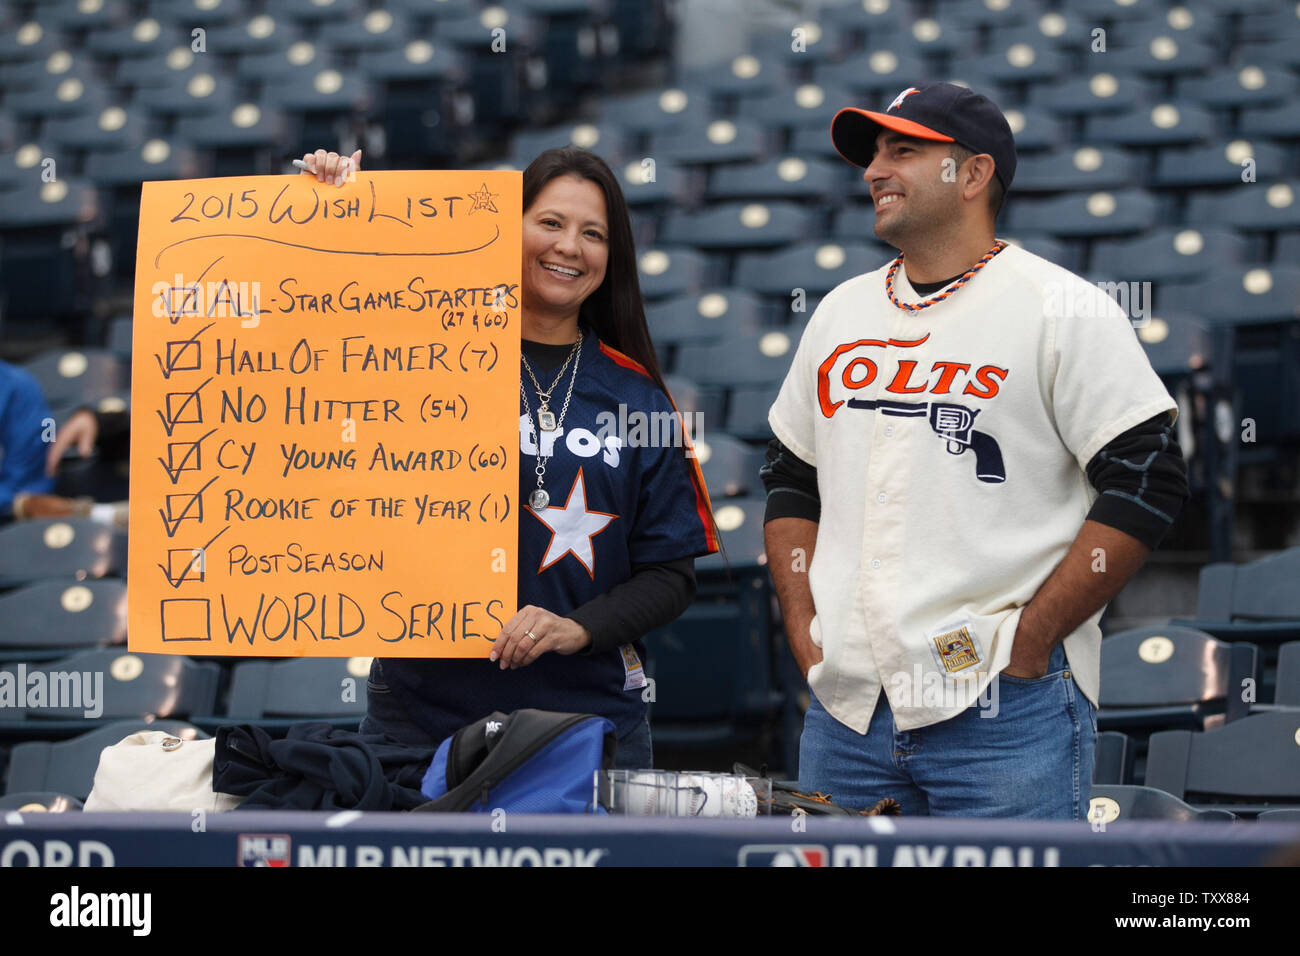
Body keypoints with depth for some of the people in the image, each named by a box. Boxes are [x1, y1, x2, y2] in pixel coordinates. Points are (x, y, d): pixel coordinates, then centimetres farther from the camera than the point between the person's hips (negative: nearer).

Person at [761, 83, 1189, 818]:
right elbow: (792, 480, 23)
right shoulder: (841, 311, 17)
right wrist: (806, 633, 9)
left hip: (1007, 708, -6)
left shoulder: (1062, 309, -3)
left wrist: (1029, 641, -12)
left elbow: (1149, 482, -8)